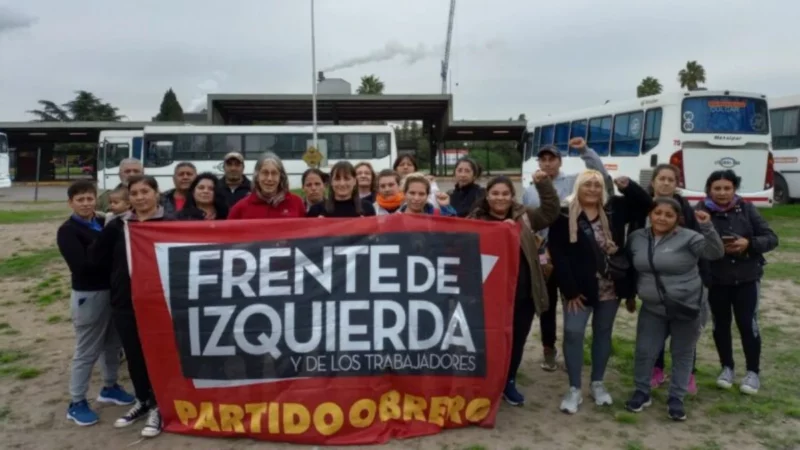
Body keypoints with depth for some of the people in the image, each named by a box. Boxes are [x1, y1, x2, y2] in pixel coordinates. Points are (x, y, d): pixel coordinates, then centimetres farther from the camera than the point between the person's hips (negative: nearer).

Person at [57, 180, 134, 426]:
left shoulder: (103, 223, 8)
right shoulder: (67, 231, -9)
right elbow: (81, 265, -21)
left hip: (113, 290, 6)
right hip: (87, 295, -6)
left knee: (113, 344, 17)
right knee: (86, 350, 1)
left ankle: (110, 387, 36)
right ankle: (76, 403, 14)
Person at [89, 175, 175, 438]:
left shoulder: (169, 224, -7)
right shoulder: (118, 226, 4)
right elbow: (96, 258, 2)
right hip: (124, 302, 4)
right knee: (134, 355, 15)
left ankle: (158, 406, 22)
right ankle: (142, 401, 34)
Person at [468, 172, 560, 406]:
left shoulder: (524, 216, 7)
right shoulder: (476, 219, -3)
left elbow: (551, 211, 6)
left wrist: (543, 184, -4)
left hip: (523, 293, 4)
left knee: (517, 340, 15)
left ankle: (509, 382, 33)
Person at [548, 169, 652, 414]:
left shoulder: (614, 209, 2)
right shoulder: (565, 215, -10)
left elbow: (645, 203, 8)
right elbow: (558, 254, -12)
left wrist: (628, 186, -12)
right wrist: (569, 290, -15)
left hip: (611, 287, 4)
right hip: (579, 288, -4)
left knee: (603, 333, 14)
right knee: (573, 333, -5)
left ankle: (598, 384, 29)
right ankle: (574, 389, 8)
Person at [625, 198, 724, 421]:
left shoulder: (688, 237, -12)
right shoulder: (636, 238, 1)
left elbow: (715, 253, -23)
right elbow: (632, 268, 14)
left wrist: (707, 227, -35)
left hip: (688, 306, -3)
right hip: (652, 308, 3)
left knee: (683, 354, 9)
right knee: (644, 352, 6)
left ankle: (676, 399, 23)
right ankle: (641, 392, 25)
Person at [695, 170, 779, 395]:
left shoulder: (746, 209, -4)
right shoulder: (701, 211, -9)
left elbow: (771, 238, -2)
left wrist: (749, 243, -19)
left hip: (746, 277, 0)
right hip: (715, 279, 0)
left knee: (748, 324, 2)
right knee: (721, 324, 11)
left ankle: (753, 372, 20)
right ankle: (727, 368, 29)